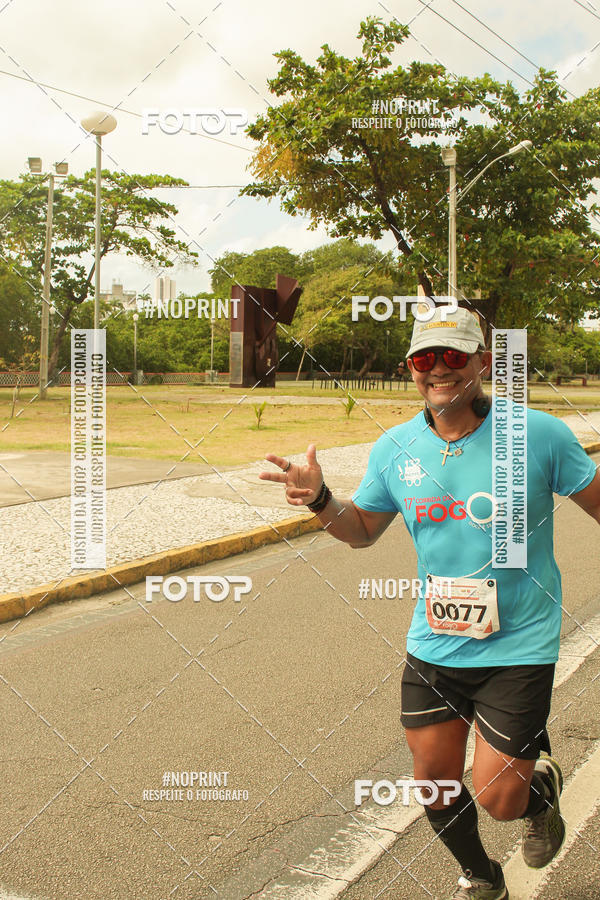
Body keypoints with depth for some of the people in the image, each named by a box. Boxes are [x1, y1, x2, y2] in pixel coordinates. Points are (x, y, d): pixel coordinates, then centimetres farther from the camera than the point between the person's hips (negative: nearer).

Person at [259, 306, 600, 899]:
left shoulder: (538, 433, -12)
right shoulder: (395, 448, -2)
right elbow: (362, 530, 11)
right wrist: (319, 500, -8)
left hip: (518, 646, -3)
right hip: (433, 645, 4)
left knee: (498, 800, -2)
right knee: (434, 781, 12)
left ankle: (540, 787, 38)